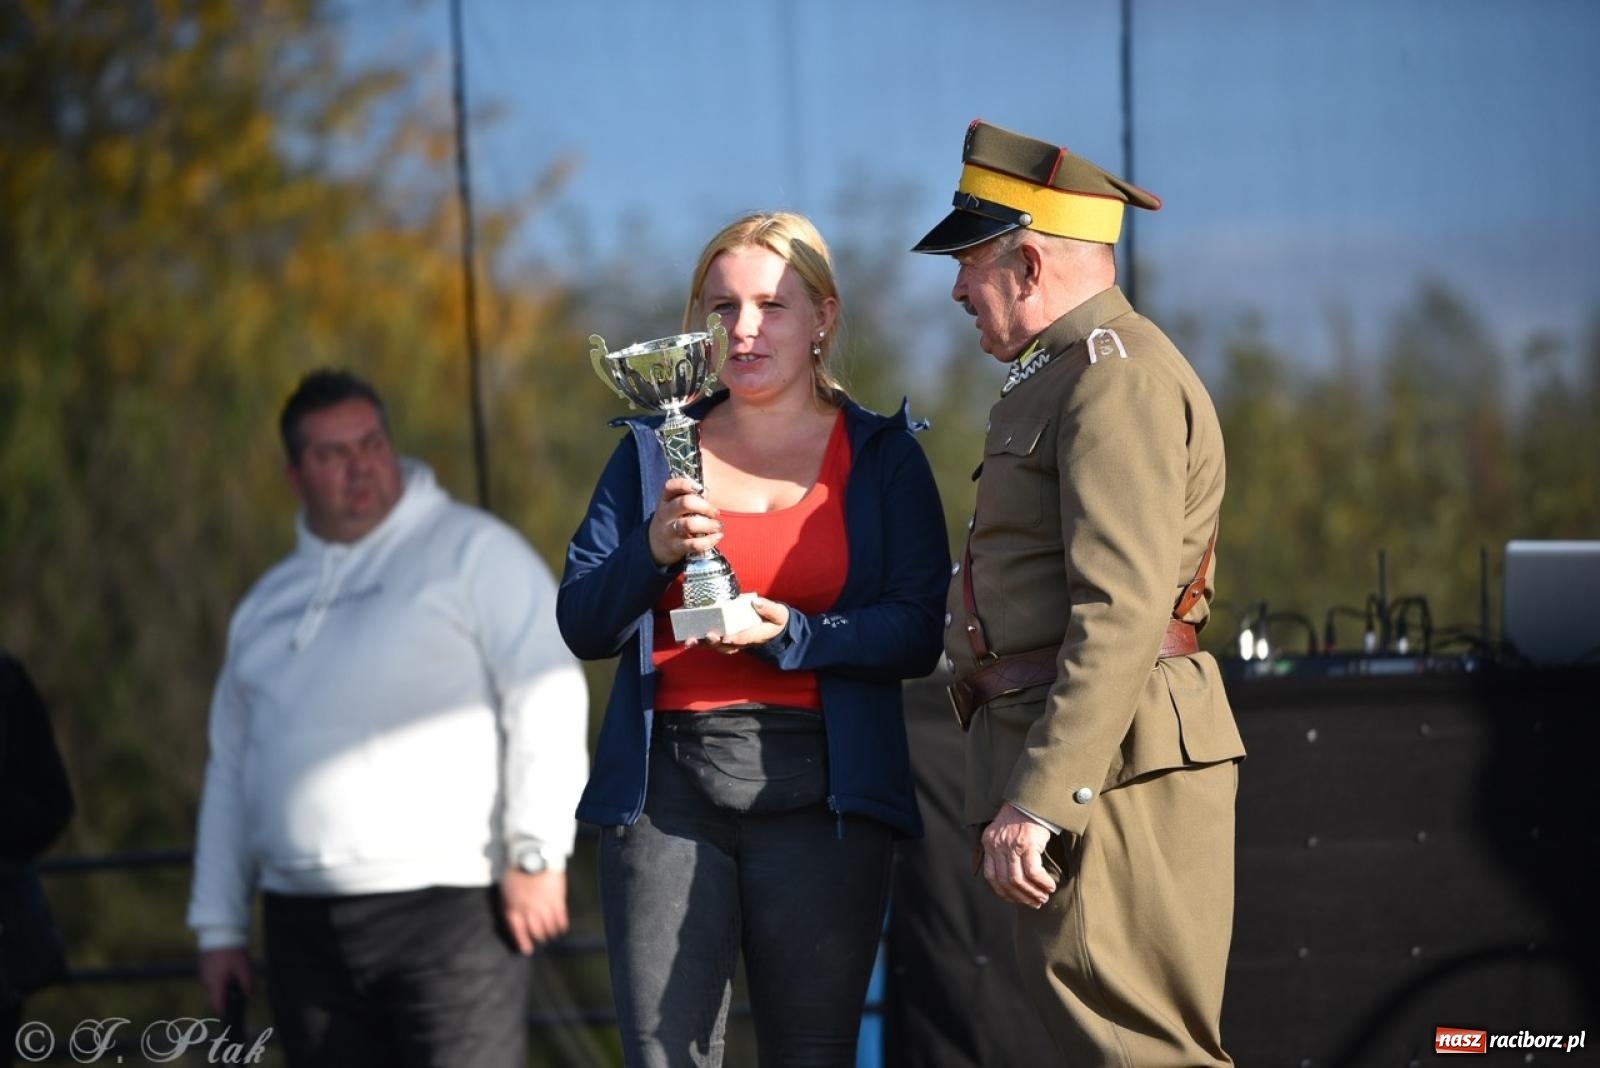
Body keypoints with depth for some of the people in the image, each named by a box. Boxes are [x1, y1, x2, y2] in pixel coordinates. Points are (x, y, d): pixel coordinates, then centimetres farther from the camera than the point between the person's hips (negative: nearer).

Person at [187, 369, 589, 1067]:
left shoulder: (469, 551, 1)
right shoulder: (269, 603, 20)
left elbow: (548, 696, -8)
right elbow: (230, 767, 24)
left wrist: (536, 854, -16)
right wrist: (218, 925, 19)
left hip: (445, 903, -6)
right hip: (305, 925, 6)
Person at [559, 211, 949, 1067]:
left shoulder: (882, 455, 8)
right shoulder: (653, 451, 14)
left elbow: (918, 634, -3)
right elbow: (581, 626, 6)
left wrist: (790, 634, -17)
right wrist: (654, 551, -12)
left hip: (818, 793, -1)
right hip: (667, 786, 1)